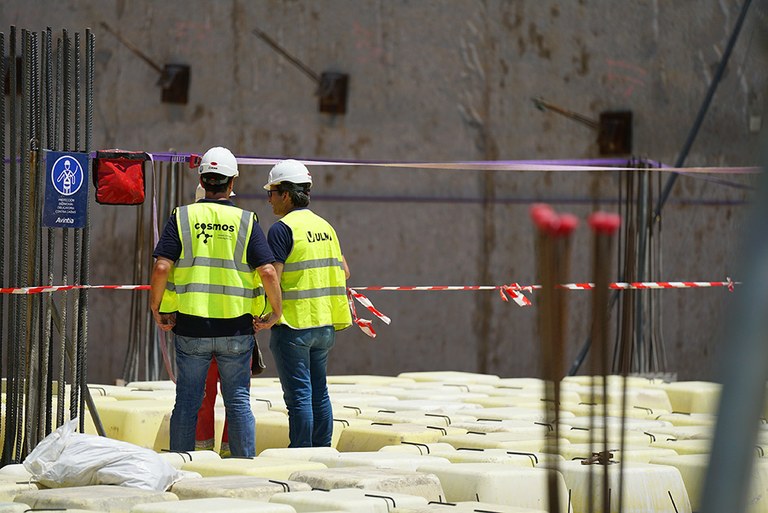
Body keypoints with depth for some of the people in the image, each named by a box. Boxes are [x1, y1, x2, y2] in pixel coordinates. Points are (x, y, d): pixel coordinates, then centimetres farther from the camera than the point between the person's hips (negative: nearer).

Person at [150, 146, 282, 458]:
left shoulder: (182, 218, -1)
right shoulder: (246, 222, -1)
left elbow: (161, 268, -10)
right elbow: (268, 272, -10)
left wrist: (156, 309, 3)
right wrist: (275, 312, 3)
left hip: (190, 327, 0)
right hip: (236, 327, 0)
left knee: (187, 402, 7)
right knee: (238, 401, 7)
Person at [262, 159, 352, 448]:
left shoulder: (282, 229, -12)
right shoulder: (325, 227, 13)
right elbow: (343, 271, 19)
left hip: (293, 324, -8)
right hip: (325, 323, 8)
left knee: (298, 395, -5)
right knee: (319, 392, 13)